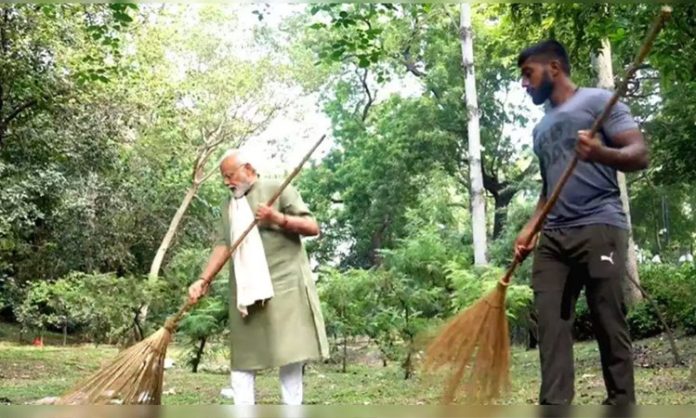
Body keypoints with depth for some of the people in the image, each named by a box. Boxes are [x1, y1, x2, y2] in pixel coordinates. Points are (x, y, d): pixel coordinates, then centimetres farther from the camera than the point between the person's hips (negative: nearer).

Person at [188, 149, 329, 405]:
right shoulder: (229, 205, 17)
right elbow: (223, 246, 10)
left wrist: (279, 218, -19)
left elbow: (312, 227, -4)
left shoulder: (278, 190, 1)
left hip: (283, 284, -5)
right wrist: (204, 280, -1)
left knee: (288, 352, -4)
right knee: (242, 354, 3)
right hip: (246, 289, 5)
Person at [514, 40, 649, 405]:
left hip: (599, 228, -7)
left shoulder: (597, 101, 4)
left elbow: (639, 154, -6)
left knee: (609, 324, -6)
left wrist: (601, 153, -27)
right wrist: (530, 227, 14)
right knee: (551, 324, -4)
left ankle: (621, 404, 0)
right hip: (552, 237, 7)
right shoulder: (541, 128, 26)